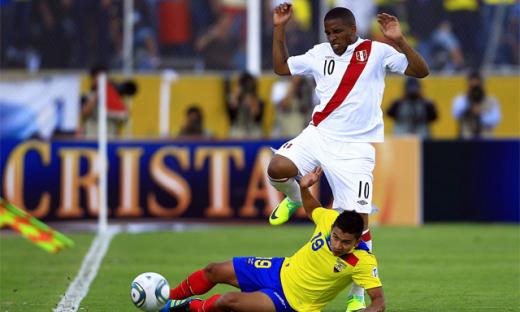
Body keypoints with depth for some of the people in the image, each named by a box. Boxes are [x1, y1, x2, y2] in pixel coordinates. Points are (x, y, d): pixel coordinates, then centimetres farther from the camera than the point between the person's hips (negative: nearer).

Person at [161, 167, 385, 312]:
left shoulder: (363, 261, -31)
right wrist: (304, 189, -10)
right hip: (282, 271, 6)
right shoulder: (330, 219, -17)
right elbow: (313, 211, 8)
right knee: (214, 271, 11)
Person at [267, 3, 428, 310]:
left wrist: (399, 40, -24)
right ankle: (294, 199, 13)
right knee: (277, 169, -25)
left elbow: (421, 71, -10)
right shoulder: (320, 53, 9)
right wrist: (279, 29, 12)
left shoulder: (377, 52, -3)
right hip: (318, 135, 3)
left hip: (355, 148, -3)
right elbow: (282, 67, 21)